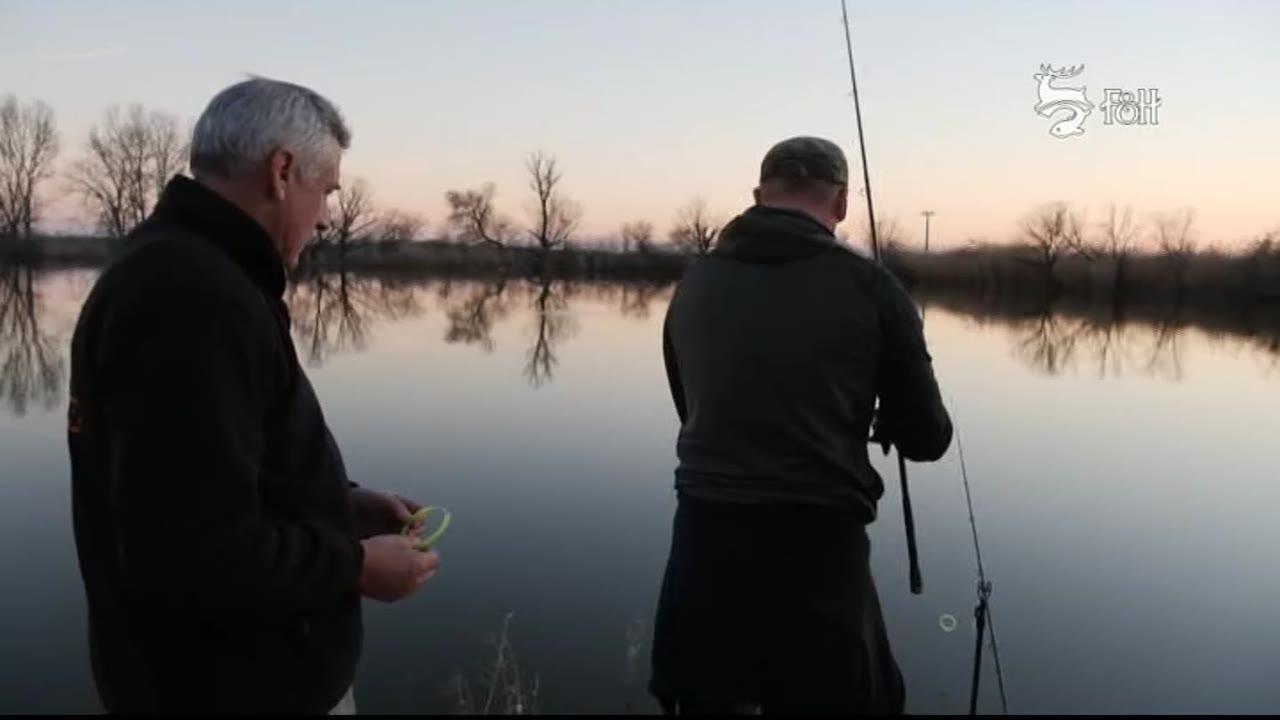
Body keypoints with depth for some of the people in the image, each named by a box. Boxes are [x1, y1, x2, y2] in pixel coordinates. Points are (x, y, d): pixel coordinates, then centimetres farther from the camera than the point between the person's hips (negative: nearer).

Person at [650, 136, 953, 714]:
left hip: (705, 543, 4)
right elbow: (927, 439, 1)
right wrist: (881, 419, 22)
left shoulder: (695, 284, 5)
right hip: (819, 551, -3)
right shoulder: (870, 288, -5)